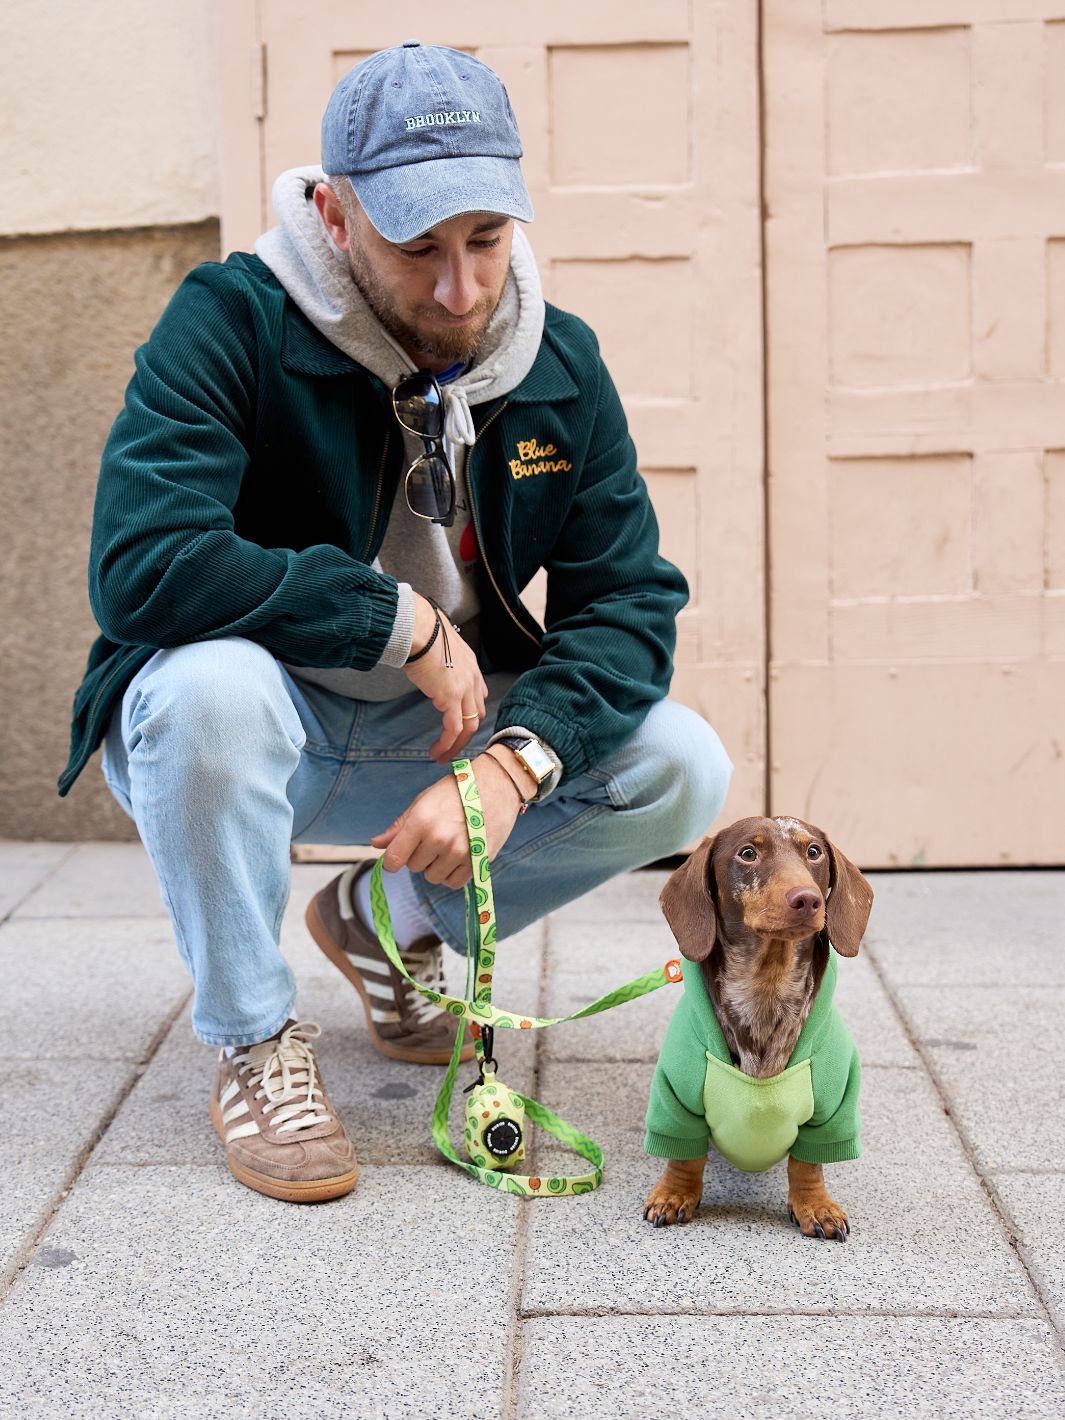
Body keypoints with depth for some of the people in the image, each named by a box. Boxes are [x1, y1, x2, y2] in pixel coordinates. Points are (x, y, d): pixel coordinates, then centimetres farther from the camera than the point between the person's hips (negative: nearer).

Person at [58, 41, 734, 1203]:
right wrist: (405, 622, -27)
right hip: (241, 727, -4)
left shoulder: (562, 366, -5)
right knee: (213, 684, -39)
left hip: (437, 731, 5)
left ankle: (394, 921, 12)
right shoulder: (231, 323, -20)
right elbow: (140, 566, -34)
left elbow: (629, 603, -8)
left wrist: (514, 762, -27)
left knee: (680, 771, -13)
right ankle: (253, 1041, -13)